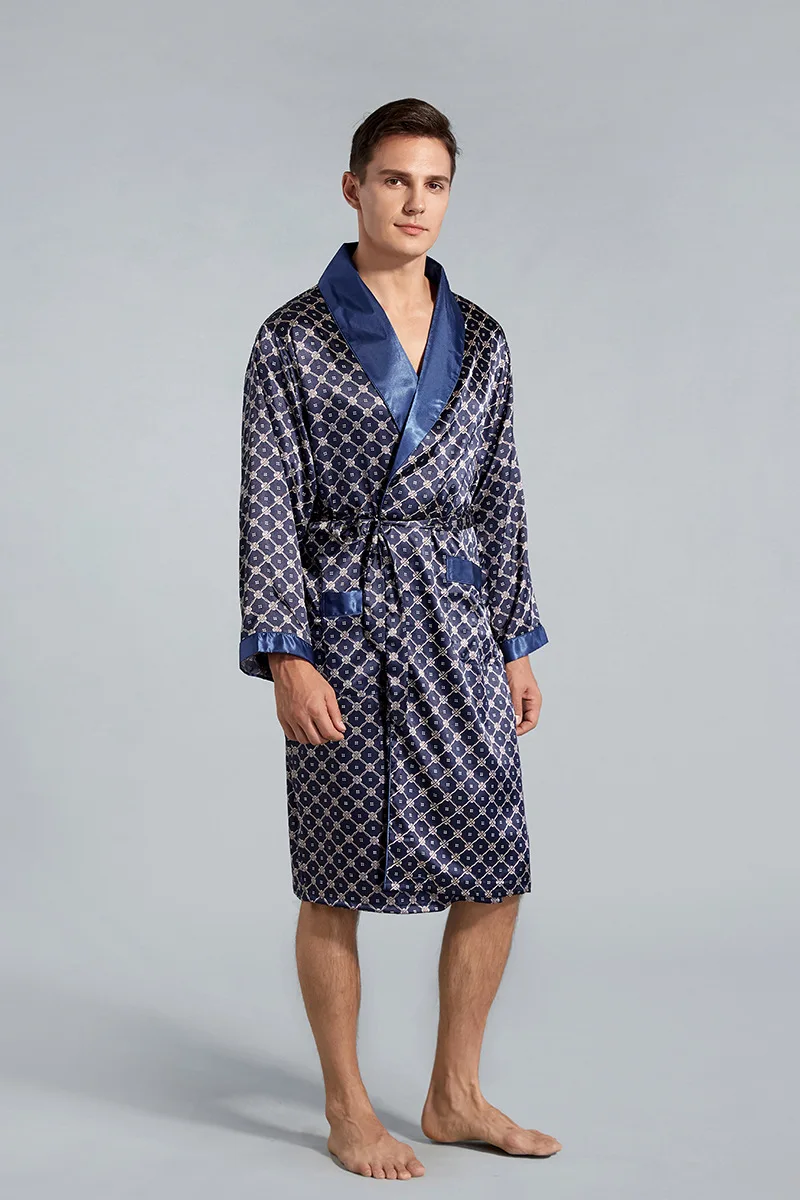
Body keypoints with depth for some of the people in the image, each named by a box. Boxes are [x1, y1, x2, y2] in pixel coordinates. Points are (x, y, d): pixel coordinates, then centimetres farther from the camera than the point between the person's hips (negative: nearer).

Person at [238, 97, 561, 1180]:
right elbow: (269, 504, -7)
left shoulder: (481, 341, 10)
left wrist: (517, 646, 10)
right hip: (344, 626, -4)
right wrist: (286, 656, -14)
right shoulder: (294, 339, -4)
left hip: (461, 627, 5)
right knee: (337, 885, 4)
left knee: (494, 875, 6)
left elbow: (502, 500, 13)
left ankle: (455, 1097, 24)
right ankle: (349, 1113, 21)